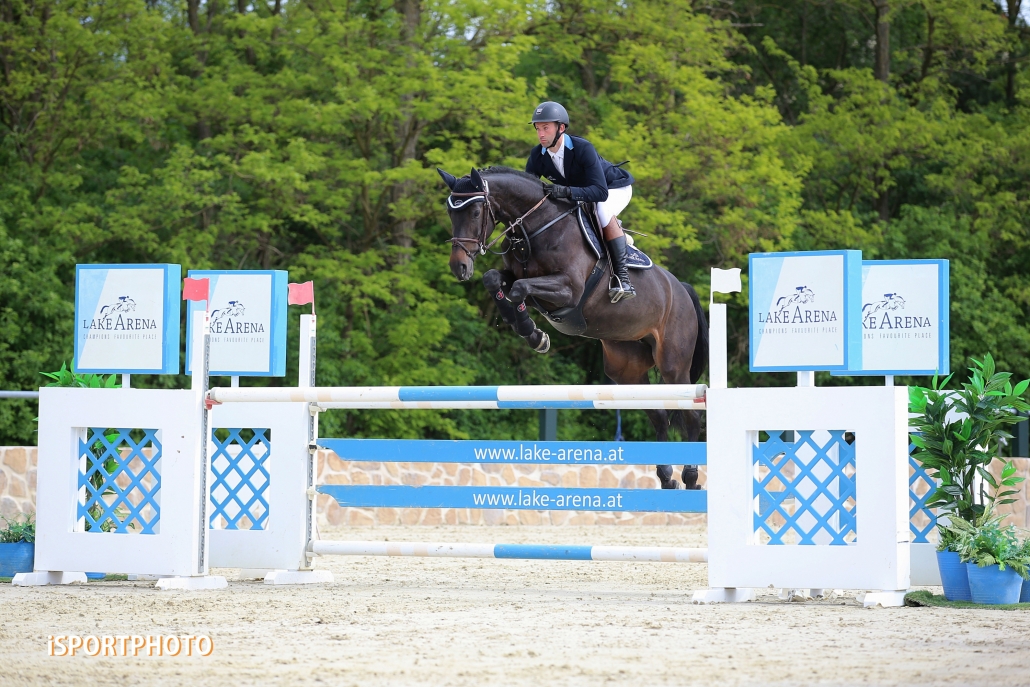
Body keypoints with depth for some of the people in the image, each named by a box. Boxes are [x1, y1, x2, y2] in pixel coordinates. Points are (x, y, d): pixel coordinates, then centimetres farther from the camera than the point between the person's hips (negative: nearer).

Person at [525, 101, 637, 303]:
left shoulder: (582, 148, -36)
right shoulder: (537, 156, -19)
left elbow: (600, 192, -43)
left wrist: (567, 192, -58)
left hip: (614, 188, -7)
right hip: (579, 193, 7)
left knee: (603, 211, -37)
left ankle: (621, 273, -32)